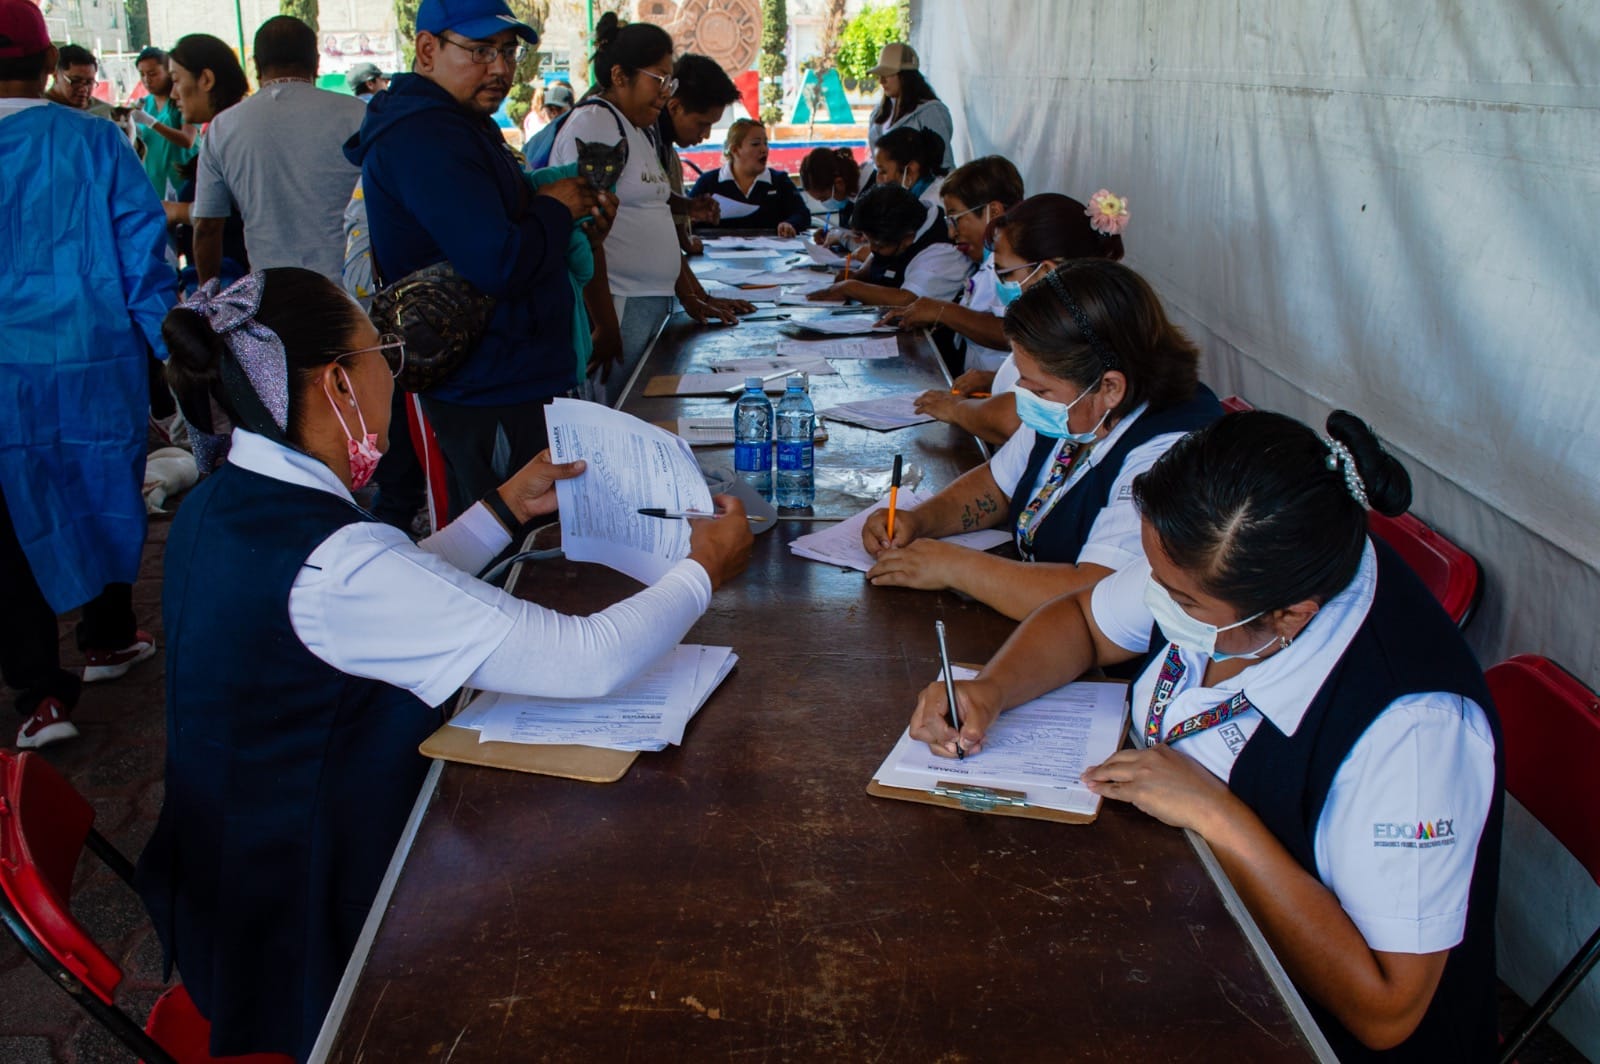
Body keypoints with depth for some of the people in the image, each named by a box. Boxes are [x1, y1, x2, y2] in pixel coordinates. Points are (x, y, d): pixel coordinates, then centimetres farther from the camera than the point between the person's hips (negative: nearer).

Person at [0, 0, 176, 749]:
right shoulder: (95, 142, -6)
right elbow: (144, 260, -6)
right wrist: (173, 351, 1)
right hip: (99, 365, 0)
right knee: (105, 498, 19)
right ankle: (108, 639, 35)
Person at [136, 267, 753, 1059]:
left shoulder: (221, 508, -3)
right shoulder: (332, 563, -33)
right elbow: (590, 662, -31)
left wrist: (507, 508, 12)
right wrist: (704, 570, -13)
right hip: (308, 947, -8)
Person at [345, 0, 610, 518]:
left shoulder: (462, 124, 17)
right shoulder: (423, 137, -20)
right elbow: (498, 264, -29)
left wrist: (577, 203, 7)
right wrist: (557, 208, -10)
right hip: (492, 394, -11)